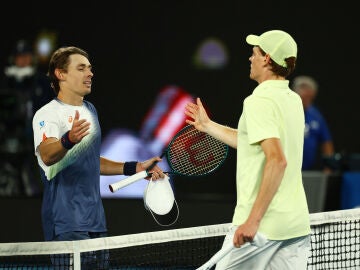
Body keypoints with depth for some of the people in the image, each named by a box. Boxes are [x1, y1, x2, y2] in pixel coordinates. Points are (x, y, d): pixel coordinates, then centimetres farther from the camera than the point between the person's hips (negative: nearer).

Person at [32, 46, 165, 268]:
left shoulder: (90, 110, 17)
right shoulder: (47, 114, -9)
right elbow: (47, 156, -28)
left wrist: (134, 168, 22)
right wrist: (69, 140, -48)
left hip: (96, 222, 8)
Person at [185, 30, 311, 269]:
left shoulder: (260, 102, -14)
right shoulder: (293, 100, 13)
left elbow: (277, 160, -26)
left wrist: (253, 220, -26)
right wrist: (209, 126, 38)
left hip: (261, 226, -7)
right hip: (298, 225, 7)